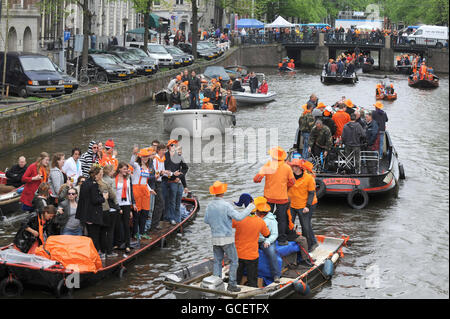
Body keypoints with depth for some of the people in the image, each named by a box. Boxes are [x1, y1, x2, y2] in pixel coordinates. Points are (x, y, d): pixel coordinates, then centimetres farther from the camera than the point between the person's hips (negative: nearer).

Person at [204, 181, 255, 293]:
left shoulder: (209, 205, 0)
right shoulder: (226, 205, -18)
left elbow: (206, 220, 10)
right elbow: (239, 217, -22)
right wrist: (250, 207, -11)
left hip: (215, 238, 5)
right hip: (227, 238, -5)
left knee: (217, 261, 14)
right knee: (234, 261, 6)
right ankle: (232, 284, 4)